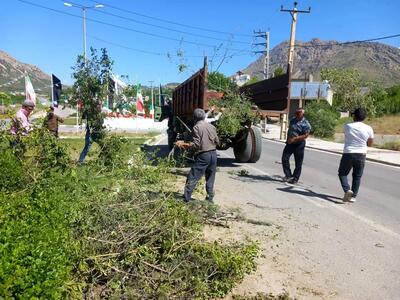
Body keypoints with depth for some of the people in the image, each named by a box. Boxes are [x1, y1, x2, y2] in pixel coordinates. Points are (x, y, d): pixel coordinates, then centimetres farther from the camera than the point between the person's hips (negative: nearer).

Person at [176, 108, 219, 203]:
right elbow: (217, 142, 13)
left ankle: (186, 199, -1)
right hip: (213, 154, 6)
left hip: (203, 155, -6)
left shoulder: (197, 127, -9)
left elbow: (196, 145, -14)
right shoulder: (212, 127, 9)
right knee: (210, 178, 16)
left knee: (192, 178, -1)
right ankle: (210, 198, 20)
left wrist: (183, 144, -7)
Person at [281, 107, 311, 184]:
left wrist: (294, 139, -23)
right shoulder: (292, 120, 9)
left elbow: (305, 135, -18)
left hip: (299, 145, -5)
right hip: (290, 143, 6)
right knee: (284, 158, -3)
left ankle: (295, 179, 15)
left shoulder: (306, 124, -11)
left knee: (298, 163, 4)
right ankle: (288, 175, 8)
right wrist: (288, 138, 8)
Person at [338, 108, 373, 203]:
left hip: (348, 154, -2)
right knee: (357, 176, 13)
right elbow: (370, 144, 9)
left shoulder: (347, 126, -7)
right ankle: (353, 196, 15)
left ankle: (347, 190, -7)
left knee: (342, 173, 14)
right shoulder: (369, 129, -3)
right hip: (361, 155, 2)